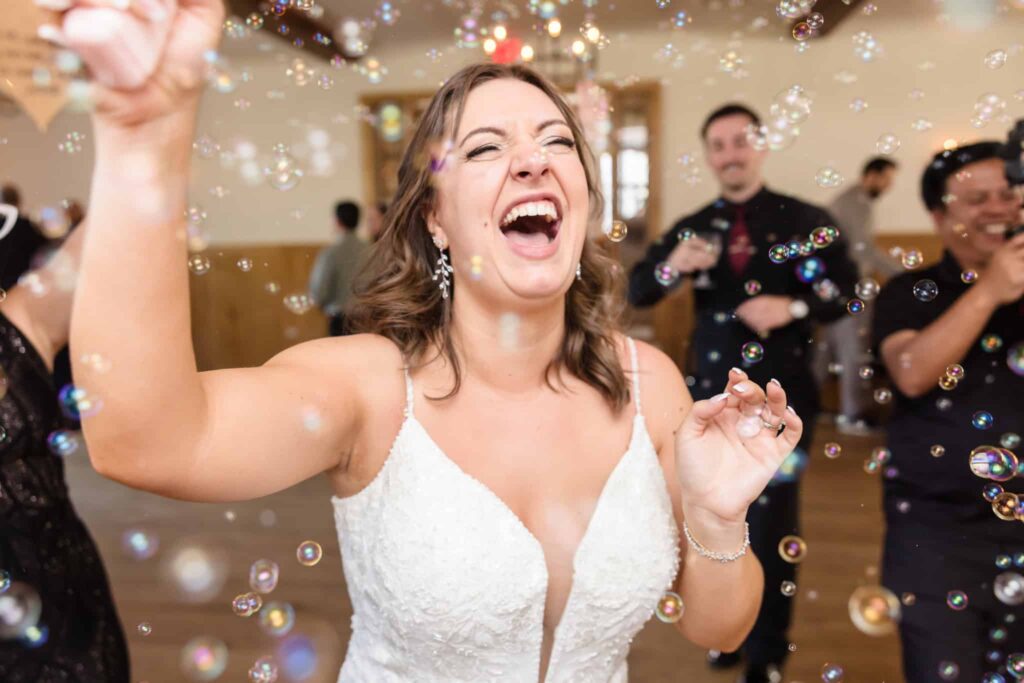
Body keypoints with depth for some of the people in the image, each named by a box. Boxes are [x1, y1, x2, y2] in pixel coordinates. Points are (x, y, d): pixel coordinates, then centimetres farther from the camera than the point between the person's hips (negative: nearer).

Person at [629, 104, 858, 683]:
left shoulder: (806, 220, -2)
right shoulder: (693, 227, 5)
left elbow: (846, 291, -6)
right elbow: (638, 293, -4)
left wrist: (793, 308, -23)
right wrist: (673, 265, -24)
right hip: (714, 393, 3)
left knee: (772, 524, 4)